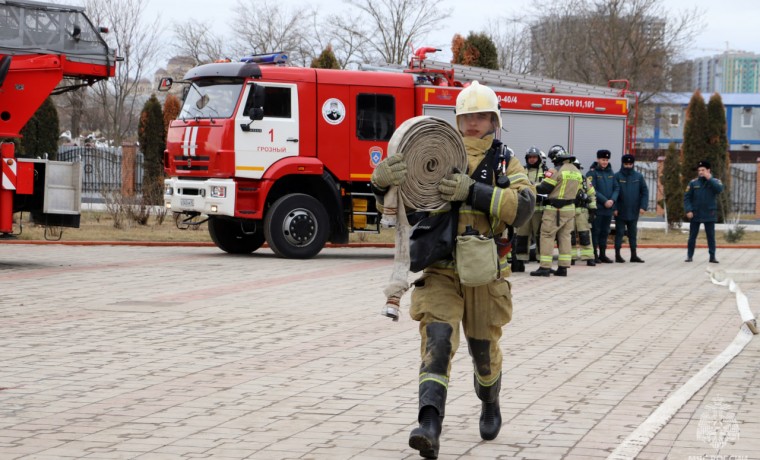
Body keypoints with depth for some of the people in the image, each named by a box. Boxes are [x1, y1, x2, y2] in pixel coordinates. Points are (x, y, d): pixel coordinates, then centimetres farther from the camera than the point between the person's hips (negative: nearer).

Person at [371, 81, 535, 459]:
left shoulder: (506, 164, 3)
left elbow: (522, 205, -17)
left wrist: (473, 192, -31)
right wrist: (382, 182, -22)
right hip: (439, 271, 0)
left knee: (484, 349, 15)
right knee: (437, 339, -19)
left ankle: (490, 404, 47)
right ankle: (430, 427, -32)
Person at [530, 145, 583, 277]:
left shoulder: (556, 171, -15)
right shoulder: (577, 172, 10)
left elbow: (544, 188, -14)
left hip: (555, 210, -7)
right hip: (570, 208, 8)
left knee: (547, 236, -3)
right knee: (565, 237, 12)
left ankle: (545, 267, -8)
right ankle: (563, 267, 11)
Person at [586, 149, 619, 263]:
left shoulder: (610, 173, 13)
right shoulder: (592, 173, -6)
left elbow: (616, 188, 10)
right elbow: (592, 190, -13)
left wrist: (612, 200, -8)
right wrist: (604, 201, -17)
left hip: (609, 208, 6)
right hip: (597, 207, -6)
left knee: (605, 232, 10)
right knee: (595, 231, -4)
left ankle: (603, 254, 17)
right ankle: (594, 255, -2)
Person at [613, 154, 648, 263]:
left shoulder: (638, 176, 4)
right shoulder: (617, 176, -5)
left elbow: (645, 191, 5)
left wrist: (643, 206, -6)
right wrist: (614, 208, -12)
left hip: (634, 212, 3)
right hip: (620, 212, -3)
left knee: (633, 233, 10)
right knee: (619, 233, 2)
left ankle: (634, 255, 15)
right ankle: (617, 255, 7)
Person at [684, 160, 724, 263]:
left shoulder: (715, 181, 1)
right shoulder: (693, 183, 1)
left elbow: (719, 189, -21)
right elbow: (687, 197, 1)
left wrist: (709, 179, -21)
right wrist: (688, 210, -9)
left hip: (709, 215, -1)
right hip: (695, 215, 1)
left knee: (711, 236, 4)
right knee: (692, 236, 6)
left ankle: (712, 256, 9)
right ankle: (689, 255, 13)